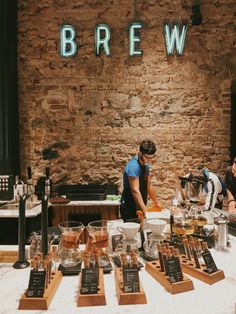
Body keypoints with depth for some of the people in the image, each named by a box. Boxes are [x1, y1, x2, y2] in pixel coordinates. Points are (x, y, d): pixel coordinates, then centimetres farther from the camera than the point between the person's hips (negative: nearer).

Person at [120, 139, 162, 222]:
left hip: (139, 207, 8)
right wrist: (145, 211, -30)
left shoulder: (145, 165, 7)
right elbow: (135, 190, -26)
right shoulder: (133, 166, -21)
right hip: (129, 208, -8)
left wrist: (156, 203, 19)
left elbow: (148, 185, 16)